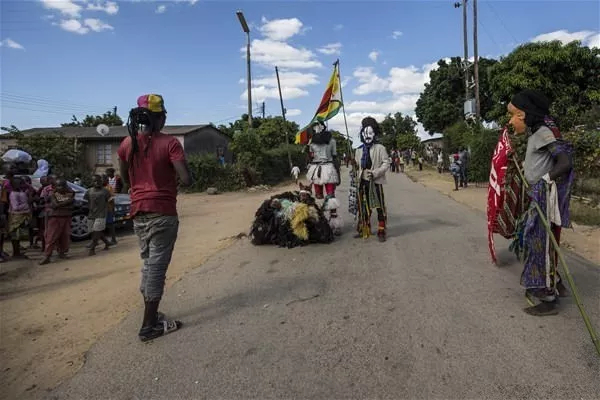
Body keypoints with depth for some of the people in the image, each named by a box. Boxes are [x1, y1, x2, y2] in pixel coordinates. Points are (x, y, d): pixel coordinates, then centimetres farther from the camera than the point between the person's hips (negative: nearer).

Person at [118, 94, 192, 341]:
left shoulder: (126, 144, 6)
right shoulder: (169, 143, -12)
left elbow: (125, 180, 17)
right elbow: (187, 180, -19)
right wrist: (172, 179, 2)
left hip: (138, 213, 6)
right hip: (162, 213, -6)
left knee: (148, 264, 18)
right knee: (157, 267, 0)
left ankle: (151, 315, 28)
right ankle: (149, 326, 7)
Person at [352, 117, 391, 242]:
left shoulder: (380, 148, -4)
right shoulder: (359, 150, 11)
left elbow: (386, 163, -9)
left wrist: (375, 173, -19)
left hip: (376, 182, -5)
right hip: (363, 182, 5)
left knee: (380, 207, 1)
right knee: (364, 207, 12)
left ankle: (381, 231, 10)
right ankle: (364, 230, 25)